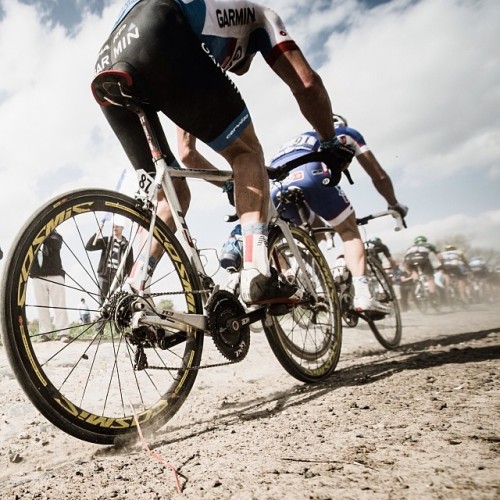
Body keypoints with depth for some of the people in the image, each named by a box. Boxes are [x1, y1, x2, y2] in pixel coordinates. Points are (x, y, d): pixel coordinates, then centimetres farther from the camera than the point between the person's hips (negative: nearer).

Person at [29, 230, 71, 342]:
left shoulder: (55, 236, 11)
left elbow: (54, 244, -11)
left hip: (55, 275, -2)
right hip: (37, 276, 2)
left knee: (59, 305, -6)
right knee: (42, 306, -1)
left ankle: (63, 332, -7)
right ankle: (44, 333, 2)